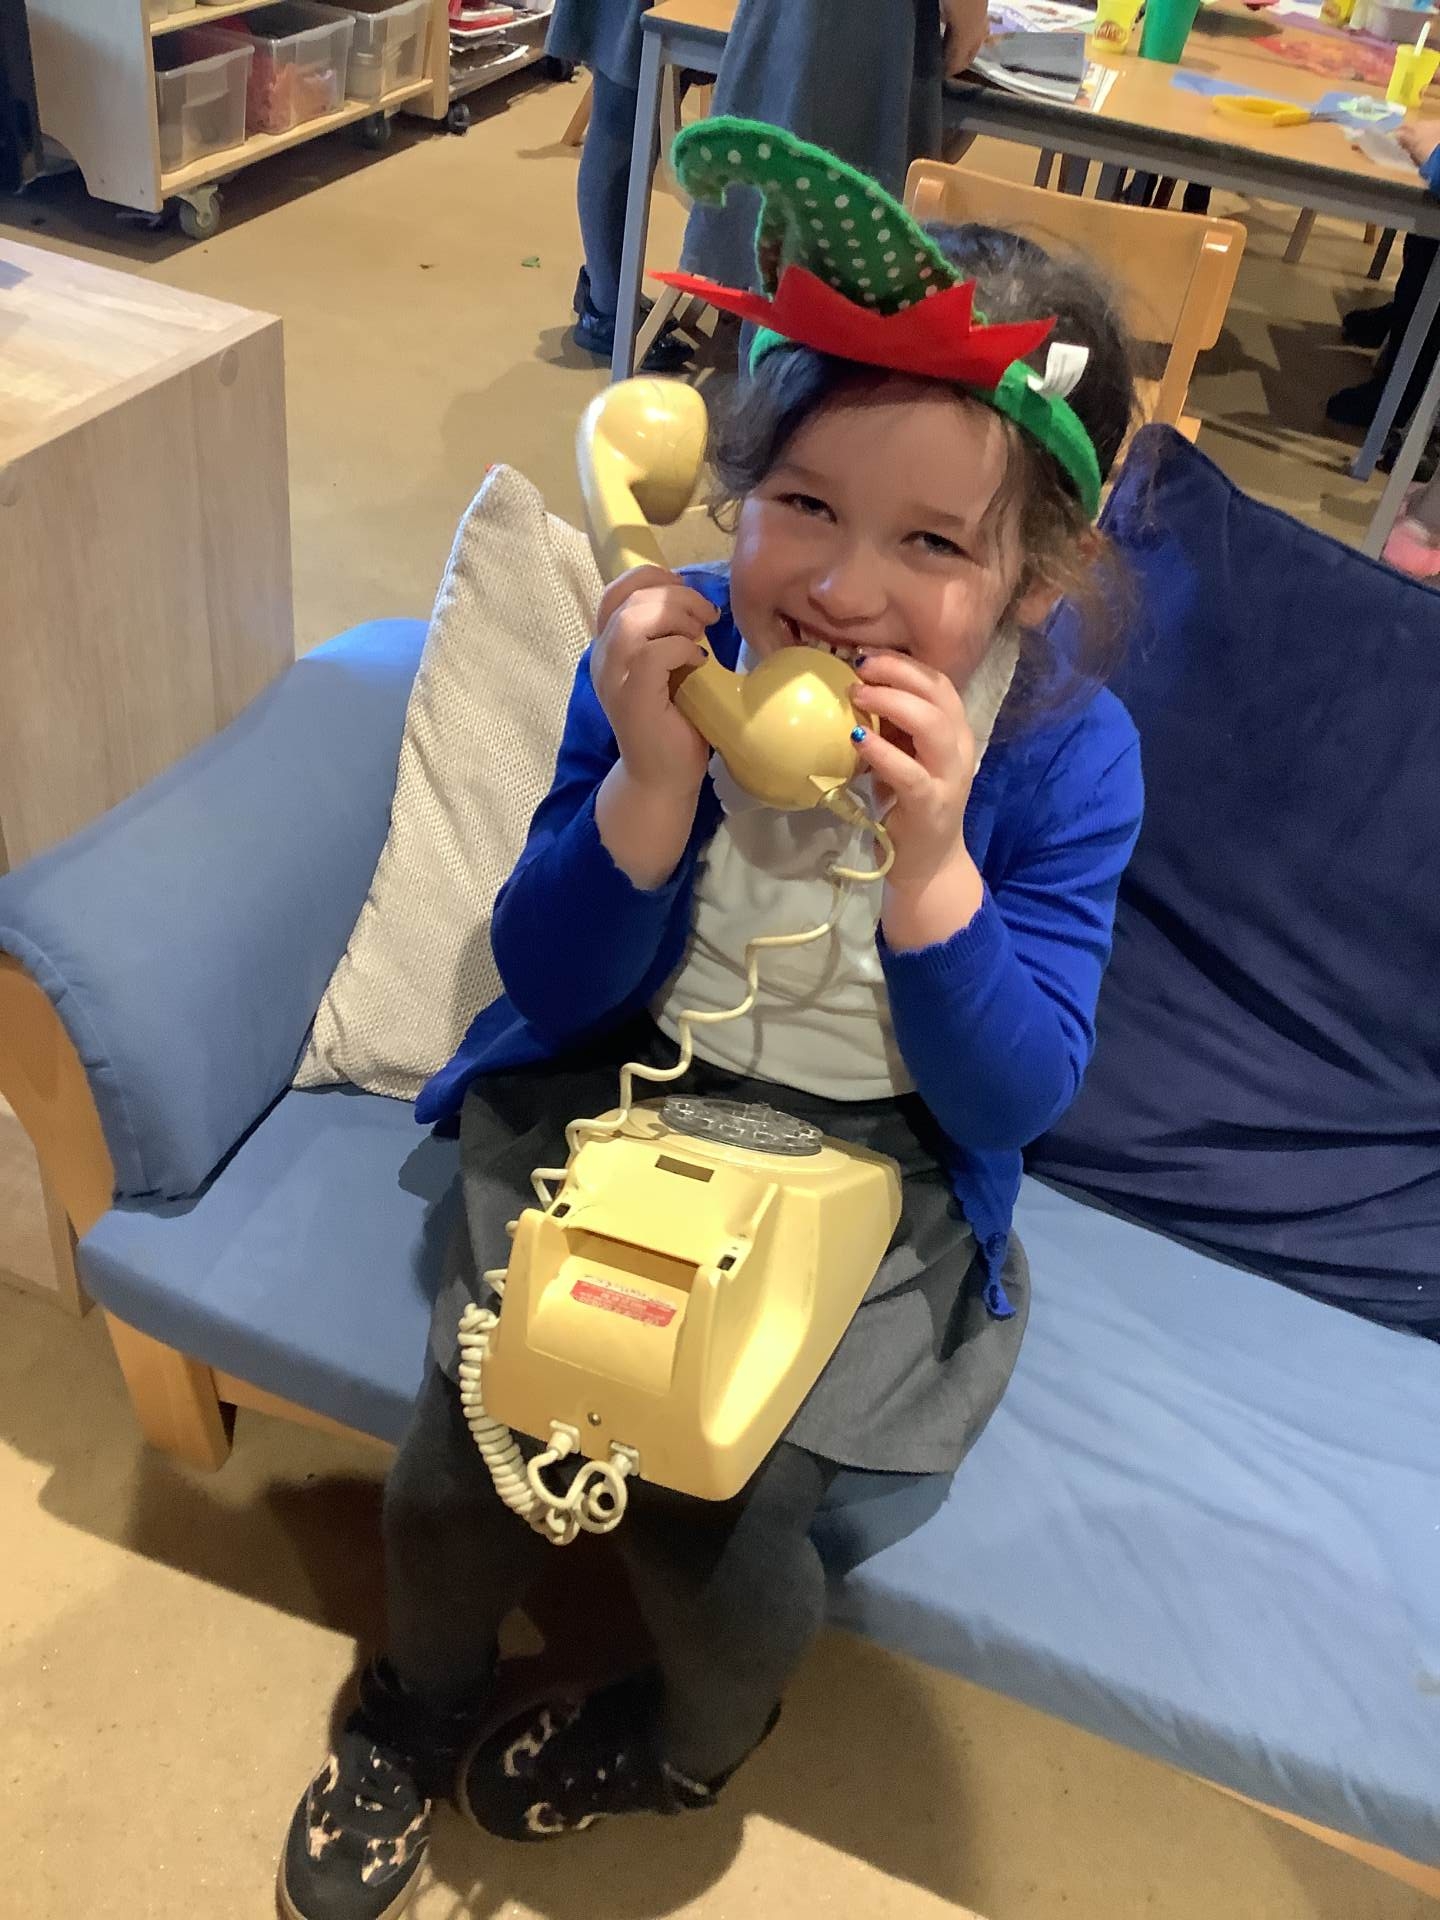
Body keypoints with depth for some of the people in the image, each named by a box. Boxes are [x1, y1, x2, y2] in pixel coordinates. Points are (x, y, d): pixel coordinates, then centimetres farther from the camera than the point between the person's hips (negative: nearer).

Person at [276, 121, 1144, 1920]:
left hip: (871, 1170, -1)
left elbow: (1010, 1102, -16)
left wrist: (928, 860, -33)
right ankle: (418, 1706, 32)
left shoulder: (1066, 754, -16)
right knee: (461, 1462, -9)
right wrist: (653, 777, -29)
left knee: (711, 1510, -12)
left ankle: (689, 1742, 31)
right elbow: (553, 991, -10)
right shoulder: (666, 658, -13)